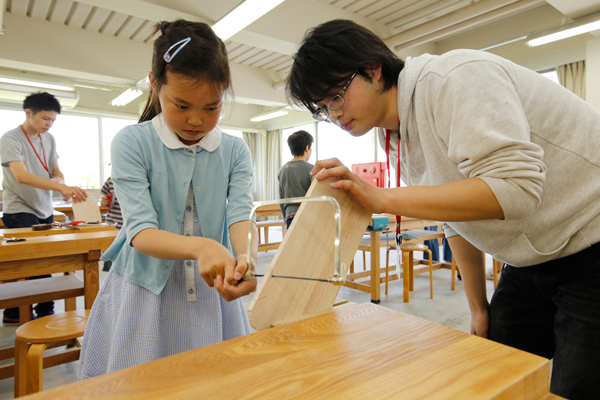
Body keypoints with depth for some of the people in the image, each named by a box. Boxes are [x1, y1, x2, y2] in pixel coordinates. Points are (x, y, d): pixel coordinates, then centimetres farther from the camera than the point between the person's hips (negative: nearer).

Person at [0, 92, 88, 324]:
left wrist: (60, 181, -11)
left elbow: (56, 171, 14)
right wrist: (62, 187, -40)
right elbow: (21, 176, -27)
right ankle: (45, 311, 8)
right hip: (20, 211, -7)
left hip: (45, 210, 7)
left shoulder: (49, 139, 9)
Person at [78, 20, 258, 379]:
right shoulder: (132, 143, -9)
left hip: (211, 291, 2)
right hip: (144, 291, -1)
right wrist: (199, 246, -37)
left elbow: (241, 215, -13)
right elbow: (141, 232, -17)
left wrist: (246, 259, -36)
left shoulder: (235, 152, -2)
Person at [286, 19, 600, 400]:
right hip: (534, 257, 8)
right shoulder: (396, 138, 2)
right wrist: (479, 307, 13)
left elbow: (513, 188, -33)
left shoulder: (457, 77, -23)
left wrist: (383, 199, -32)